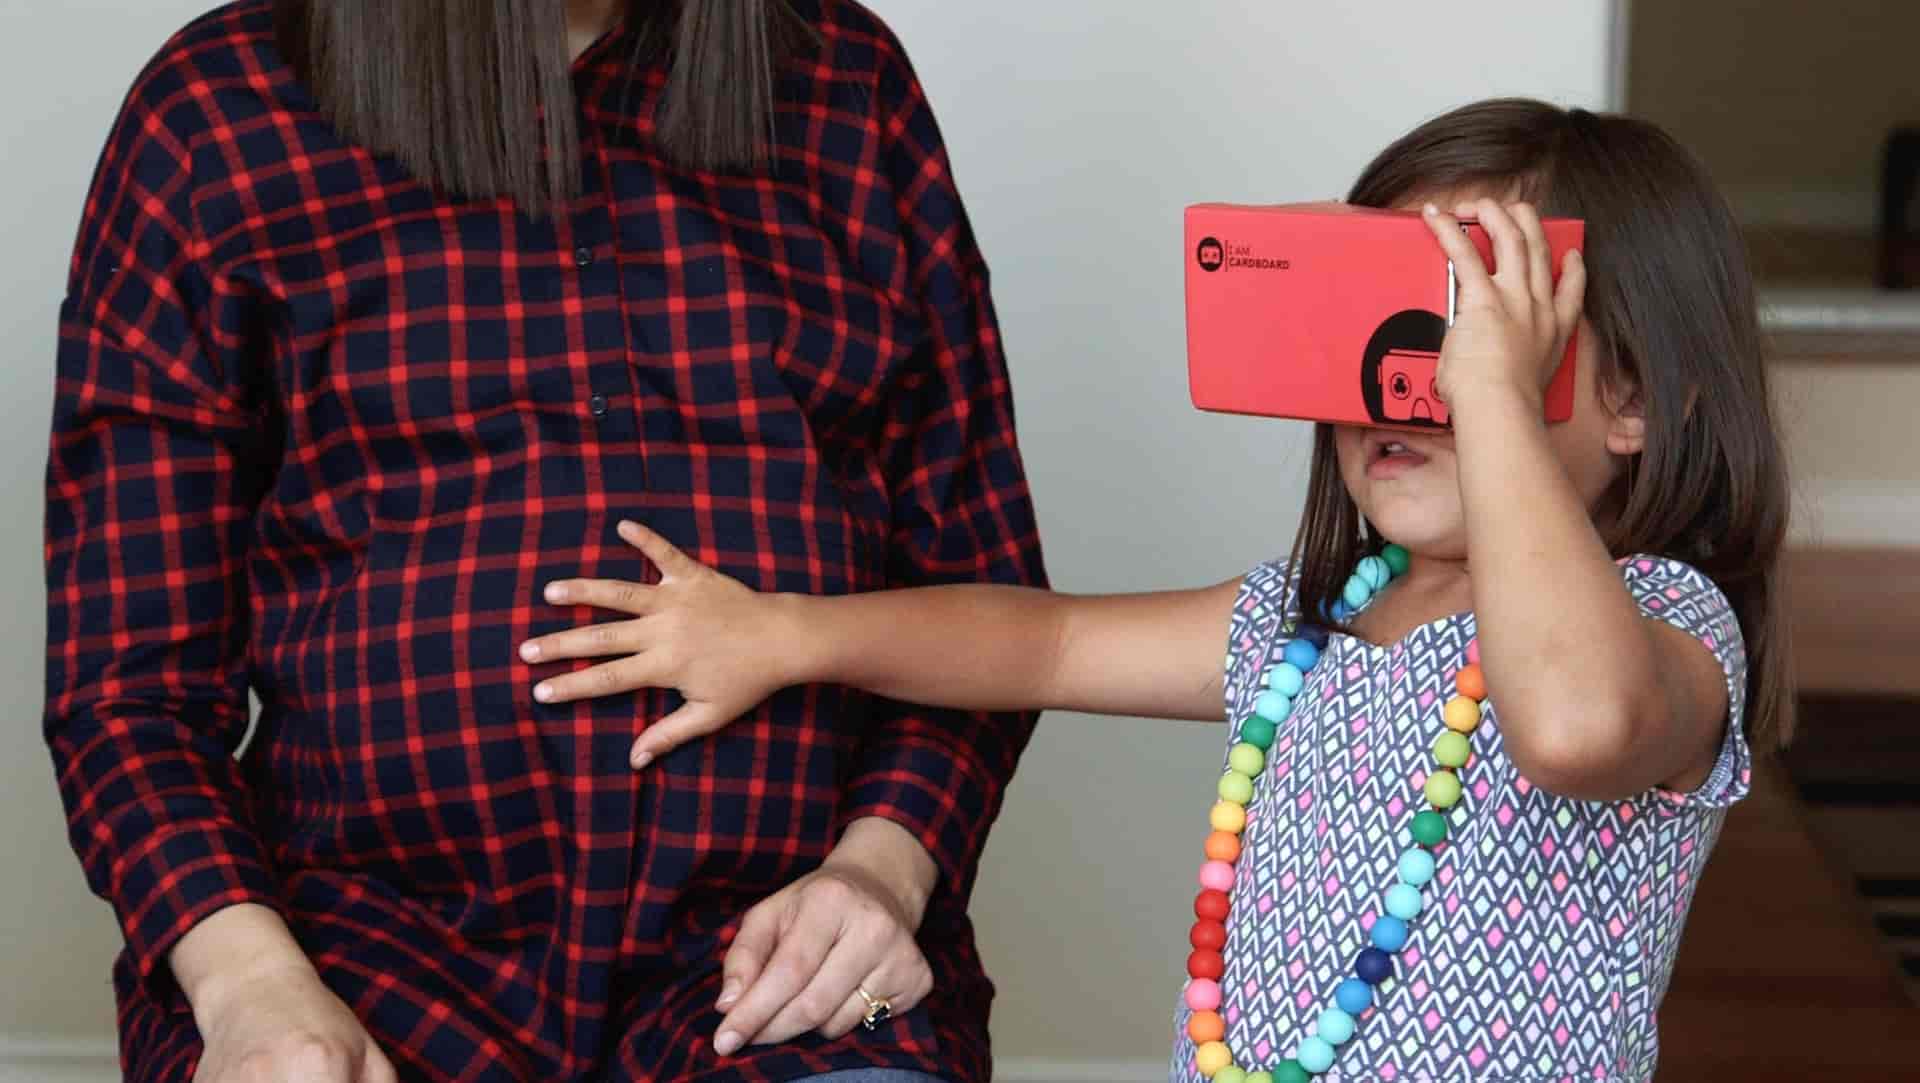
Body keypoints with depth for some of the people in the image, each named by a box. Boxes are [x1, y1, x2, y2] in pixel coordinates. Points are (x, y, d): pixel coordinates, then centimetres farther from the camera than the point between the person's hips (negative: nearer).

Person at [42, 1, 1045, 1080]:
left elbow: (975, 575, 12)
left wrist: (883, 865, -7)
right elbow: (130, 664, 3)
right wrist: (249, 980, -14)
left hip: (786, 966, 1)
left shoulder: (849, 88, 11)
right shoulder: (216, 113, 5)